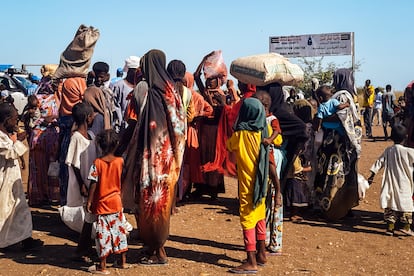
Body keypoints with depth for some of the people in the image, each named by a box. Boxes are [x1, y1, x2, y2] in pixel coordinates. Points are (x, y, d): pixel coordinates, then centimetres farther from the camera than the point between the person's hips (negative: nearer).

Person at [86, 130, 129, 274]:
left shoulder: (97, 163, -12)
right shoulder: (120, 161, -4)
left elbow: (93, 184, -13)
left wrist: (89, 201, -6)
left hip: (101, 204, -3)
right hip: (116, 202, 3)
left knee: (103, 233, 2)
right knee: (119, 230, 14)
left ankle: (102, 266, 7)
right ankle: (123, 261, 24)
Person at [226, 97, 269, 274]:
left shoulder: (241, 133, -15)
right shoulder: (263, 132, -1)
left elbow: (230, 146, 3)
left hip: (247, 183, -6)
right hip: (261, 181, 6)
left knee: (247, 218, -4)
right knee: (259, 215, 18)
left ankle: (251, 261, -5)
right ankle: (261, 253, 28)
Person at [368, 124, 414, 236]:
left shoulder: (388, 151, 0)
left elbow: (379, 163, 1)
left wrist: (372, 176, 6)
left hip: (390, 184, 4)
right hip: (404, 185, -4)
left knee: (390, 204, 10)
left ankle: (390, 227, 11)